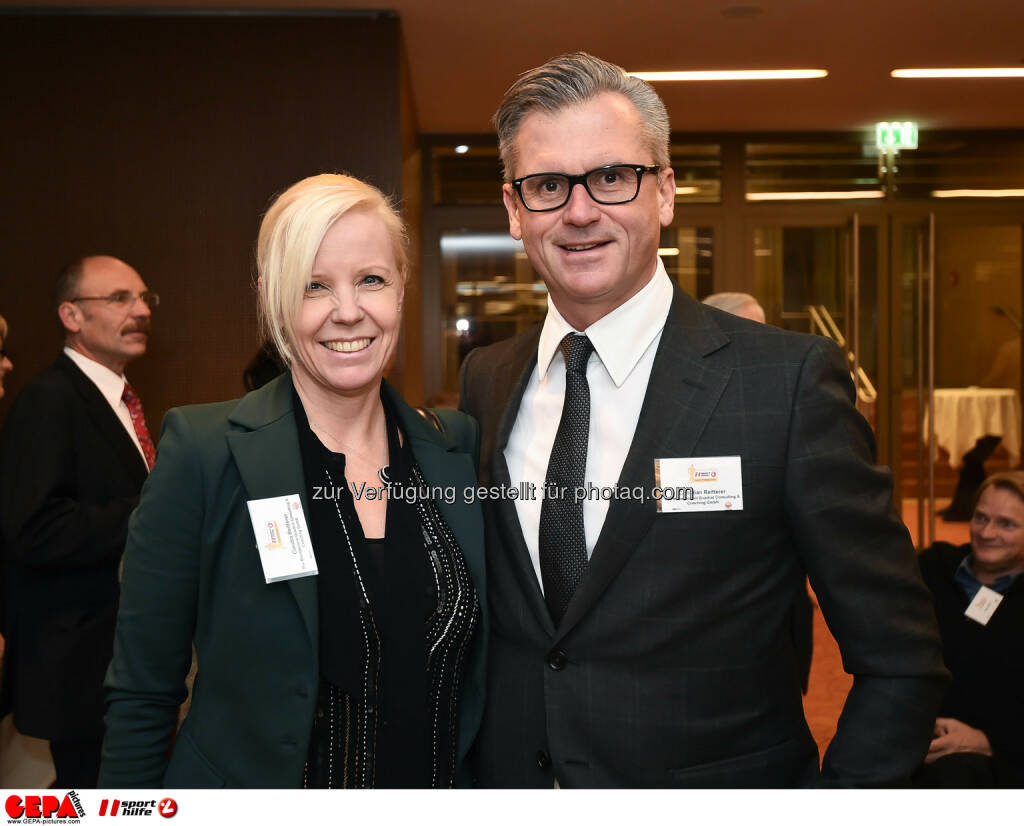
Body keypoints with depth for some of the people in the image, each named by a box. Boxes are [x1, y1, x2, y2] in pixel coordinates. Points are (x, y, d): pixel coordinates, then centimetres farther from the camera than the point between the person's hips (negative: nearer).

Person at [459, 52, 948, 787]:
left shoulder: (789, 380, -17)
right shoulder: (484, 381, -2)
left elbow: (898, 661, -14)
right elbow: (475, 611, 8)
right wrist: (475, 779, -2)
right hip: (508, 791, 4)